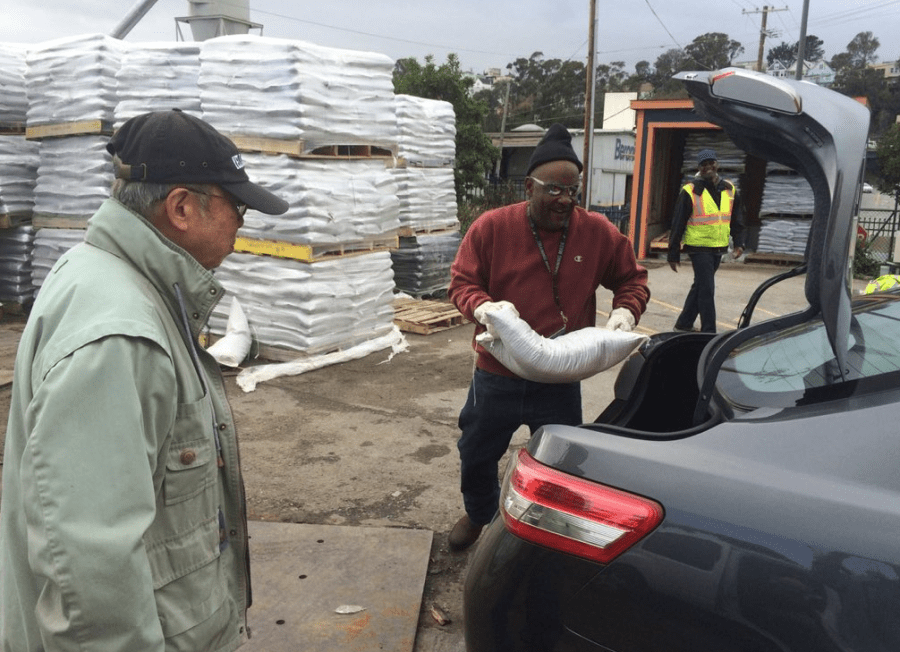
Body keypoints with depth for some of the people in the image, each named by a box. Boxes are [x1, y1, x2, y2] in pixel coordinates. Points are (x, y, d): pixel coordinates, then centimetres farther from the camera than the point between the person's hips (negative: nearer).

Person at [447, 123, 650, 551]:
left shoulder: (598, 233, -6)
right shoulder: (491, 227, -9)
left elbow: (631, 279, 7)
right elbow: (461, 282, -3)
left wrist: (625, 310, -14)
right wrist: (482, 307, -24)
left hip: (561, 382, 0)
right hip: (497, 376, 1)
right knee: (476, 455, 20)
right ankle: (479, 515, 50)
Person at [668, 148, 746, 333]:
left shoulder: (729, 190, 7)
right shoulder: (690, 191, -9)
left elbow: (736, 220, 17)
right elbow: (678, 224, -7)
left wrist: (738, 243, 3)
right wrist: (673, 254, -7)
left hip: (718, 248, 6)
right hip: (699, 248, -6)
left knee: (699, 287, 15)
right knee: (707, 290, -7)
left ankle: (684, 324, 28)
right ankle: (709, 332, -1)